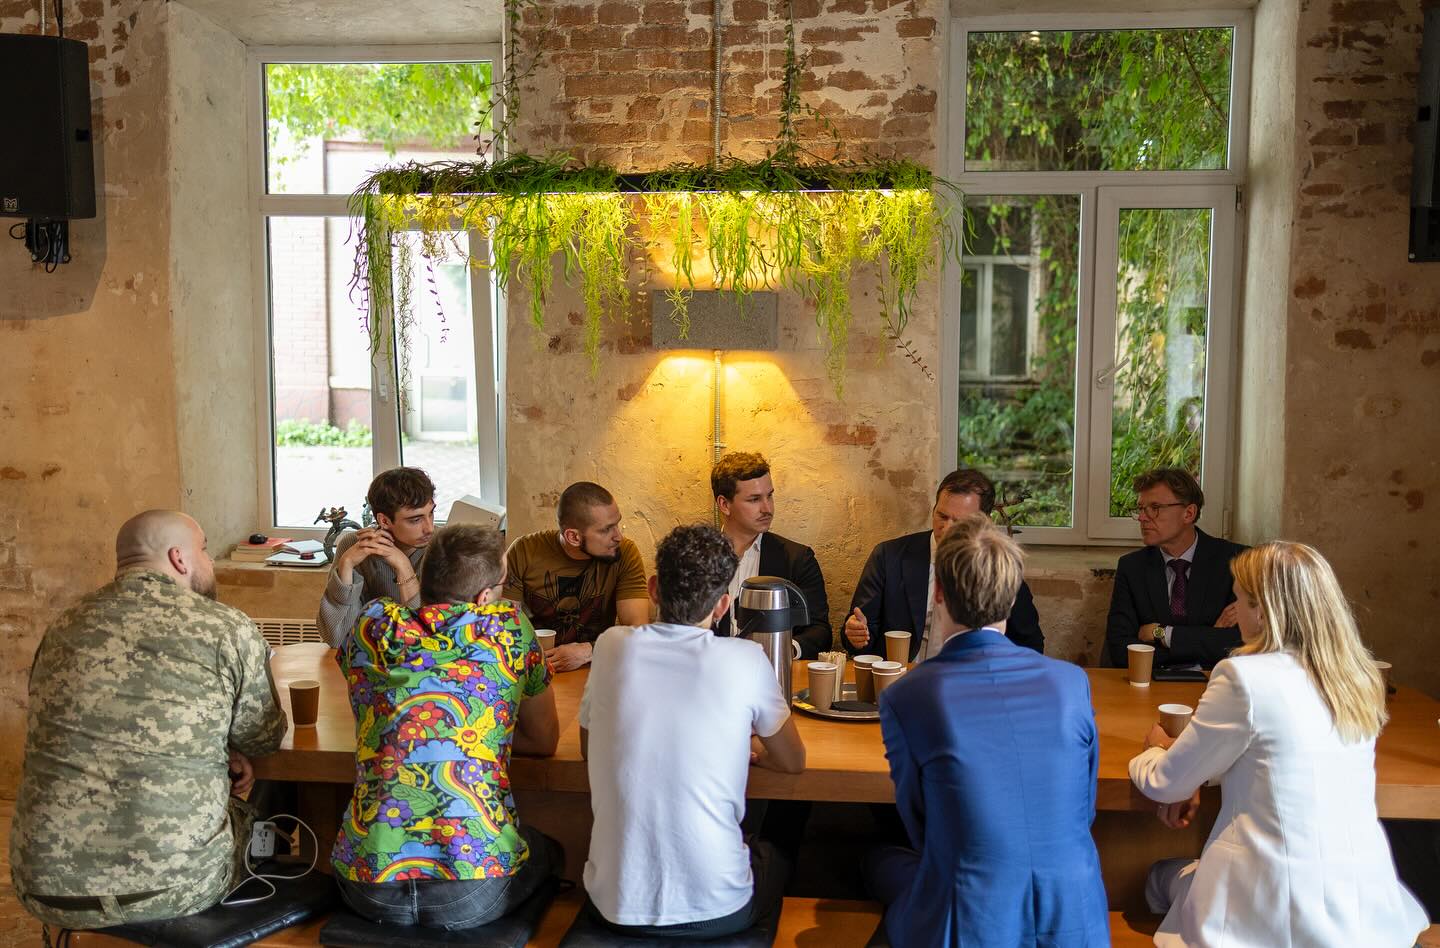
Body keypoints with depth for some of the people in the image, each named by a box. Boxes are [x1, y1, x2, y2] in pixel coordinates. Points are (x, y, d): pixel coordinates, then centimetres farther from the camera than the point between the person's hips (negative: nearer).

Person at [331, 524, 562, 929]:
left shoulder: (373, 623, 6)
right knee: (548, 850, 31)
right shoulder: (507, 626, 0)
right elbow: (545, 740, 13)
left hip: (366, 884, 3)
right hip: (475, 887, -3)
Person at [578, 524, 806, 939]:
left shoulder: (612, 646, -5)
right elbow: (792, 762, 6)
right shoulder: (744, 660, -11)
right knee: (774, 859, 33)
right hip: (715, 911, -2)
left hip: (615, 905, 2)